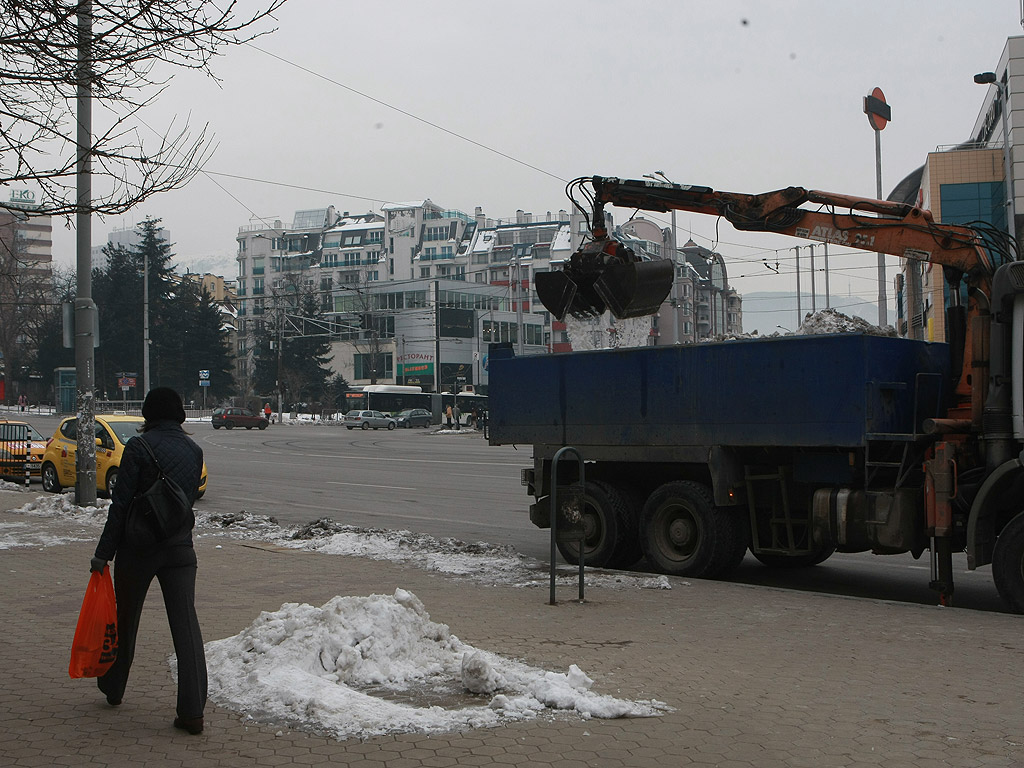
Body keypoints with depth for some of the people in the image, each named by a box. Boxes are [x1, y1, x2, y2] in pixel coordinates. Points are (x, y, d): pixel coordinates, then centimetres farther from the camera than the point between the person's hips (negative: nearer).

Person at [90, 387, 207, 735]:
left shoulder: (139, 447, -10)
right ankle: (192, 711, -6)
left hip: (137, 549, -3)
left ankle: (113, 688, 37)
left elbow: (121, 503, -11)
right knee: (186, 624, -1)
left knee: (126, 619, 17)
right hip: (180, 548, 3)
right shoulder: (194, 450, 4)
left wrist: (104, 552, -6)